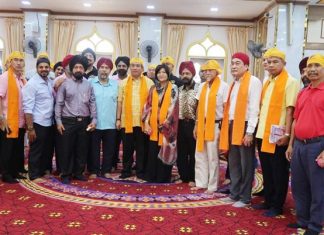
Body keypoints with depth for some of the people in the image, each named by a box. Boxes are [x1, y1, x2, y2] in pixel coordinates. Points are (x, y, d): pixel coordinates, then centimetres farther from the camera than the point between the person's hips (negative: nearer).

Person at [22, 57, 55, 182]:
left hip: (49, 122, 7)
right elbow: (28, 108, -17)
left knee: (48, 149, 18)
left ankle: (45, 171, 35)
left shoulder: (50, 82, 8)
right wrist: (30, 128, -19)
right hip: (38, 123, -7)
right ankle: (34, 175, 19)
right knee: (36, 151, 6)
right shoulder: (32, 84, -14)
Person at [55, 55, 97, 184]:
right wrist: (58, 121, -6)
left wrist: (94, 120, -2)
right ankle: (66, 174, 17)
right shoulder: (65, 84, 0)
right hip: (68, 121, -2)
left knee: (82, 149, 9)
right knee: (66, 149, 4)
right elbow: (59, 104, -1)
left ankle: (78, 172, 24)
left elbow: (92, 103, 4)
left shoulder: (88, 84, 6)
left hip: (84, 121, 2)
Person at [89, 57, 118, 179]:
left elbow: (118, 102, 8)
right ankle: (93, 171, 21)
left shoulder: (116, 84, 5)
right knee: (94, 149, 8)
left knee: (109, 149, 10)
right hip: (94, 123, -1)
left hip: (110, 124, 2)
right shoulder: (90, 82, 0)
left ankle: (106, 170, 23)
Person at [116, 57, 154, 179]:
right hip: (127, 121, 1)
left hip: (143, 121, -1)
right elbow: (120, 102, 6)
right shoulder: (123, 83, 8)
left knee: (142, 148, 6)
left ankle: (141, 172, 16)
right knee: (127, 148, 8)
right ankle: (126, 171, 20)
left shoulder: (149, 82, 4)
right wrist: (118, 119, 1)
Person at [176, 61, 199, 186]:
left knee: (193, 152, 5)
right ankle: (183, 176, 24)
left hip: (193, 124, -5)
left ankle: (192, 178, 16)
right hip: (181, 124, 6)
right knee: (181, 152, 11)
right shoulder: (179, 90, 11)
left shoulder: (199, 89, -8)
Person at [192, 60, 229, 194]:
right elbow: (199, 107, 14)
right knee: (200, 155, 10)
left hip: (215, 125, -6)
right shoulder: (202, 86, 12)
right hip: (202, 124, 6)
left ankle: (212, 185, 13)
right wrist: (196, 124, 11)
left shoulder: (223, 86, -6)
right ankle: (201, 183, 22)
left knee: (212, 156, 1)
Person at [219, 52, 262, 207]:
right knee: (233, 163, 13)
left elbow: (254, 108, -14)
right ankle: (234, 194, 24)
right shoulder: (234, 83, 18)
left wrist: (250, 132, -18)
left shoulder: (253, 81, -7)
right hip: (232, 126, 8)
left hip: (245, 127, -8)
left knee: (246, 164, 2)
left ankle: (245, 197, 13)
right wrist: (227, 126, 10)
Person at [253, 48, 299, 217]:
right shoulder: (267, 82, 16)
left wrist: (287, 133, -19)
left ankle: (277, 206, 15)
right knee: (266, 171, 15)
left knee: (278, 172, 4)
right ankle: (268, 201, 28)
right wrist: (259, 128, 13)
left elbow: (290, 109, -13)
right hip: (262, 134, 8)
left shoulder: (290, 82, -7)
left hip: (278, 135, -7)